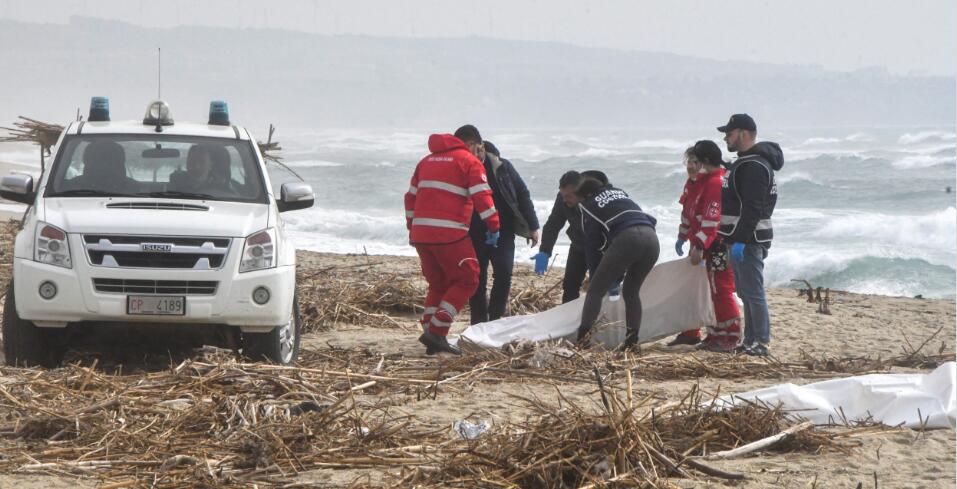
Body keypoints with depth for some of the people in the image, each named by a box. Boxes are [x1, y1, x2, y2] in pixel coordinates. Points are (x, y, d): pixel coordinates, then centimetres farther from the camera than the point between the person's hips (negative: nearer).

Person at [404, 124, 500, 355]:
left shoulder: (427, 161, 21)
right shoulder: (469, 161, 0)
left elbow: (411, 197, 24)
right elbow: (482, 197, -10)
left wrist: (412, 227, 29)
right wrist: (493, 226, -5)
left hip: (421, 233, 7)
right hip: (449, 234, -7)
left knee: (438, 284, 18)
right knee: (466, 280, 2)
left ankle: (432, 338, 10)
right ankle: (436, 332, -8)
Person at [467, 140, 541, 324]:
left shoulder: (503, 167, -2)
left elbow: (522, 194, 4)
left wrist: (532, 226, 1)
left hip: (503, 232, 0)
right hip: (474, 235, 0)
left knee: (504, 274, -12)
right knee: (477, 279, 2)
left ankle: (495, 318, 1)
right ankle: (478, 323, 11)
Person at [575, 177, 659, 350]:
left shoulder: (589, 205, 19)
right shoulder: (620, 193, 34)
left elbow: (592, 245, 18)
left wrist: (595, 275, 26)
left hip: (626, 238, -5)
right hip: (651, 238, 5)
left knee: (596, 290, 4)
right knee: (631, 292, 21)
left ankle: (582, 337, -8)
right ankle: (632, 340, 12)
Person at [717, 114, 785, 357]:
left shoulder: (754, 166, -17)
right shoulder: (744, 163, 19)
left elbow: (752, 208, -25)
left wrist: (741, 240, -27)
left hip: (750, 240, -11)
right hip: (741, 239, 11)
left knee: (753, 292, -9)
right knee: (746, 292, 14)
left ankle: (761, 343, -7)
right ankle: (750, 341, 19)